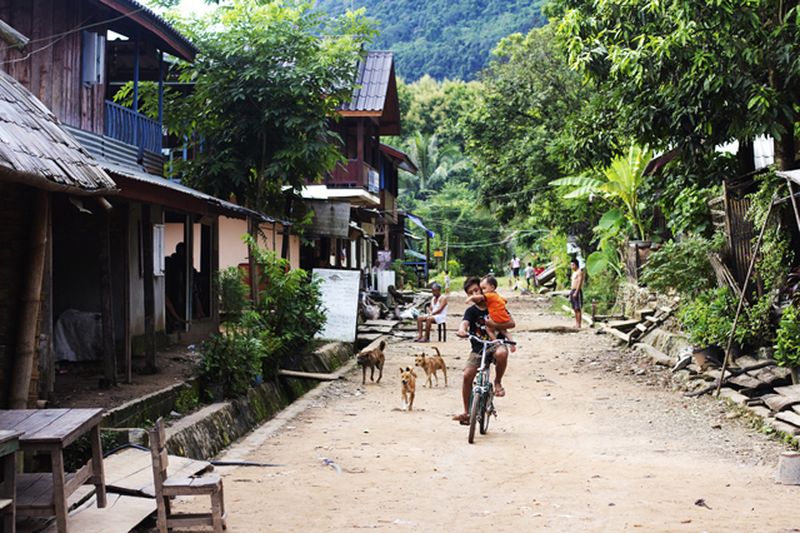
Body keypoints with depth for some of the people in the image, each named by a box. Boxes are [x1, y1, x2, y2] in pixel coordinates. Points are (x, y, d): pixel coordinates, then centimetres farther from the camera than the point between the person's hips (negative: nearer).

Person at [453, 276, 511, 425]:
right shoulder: (471, 311, -2)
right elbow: (465, 323, -24)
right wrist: (462, 330, -47)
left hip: (495, 343, -1)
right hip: (478, 348, 2)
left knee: (502, 353, -38)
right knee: (467, 375, -13)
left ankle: (498, 382, -11)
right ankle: (466, 412, -1)